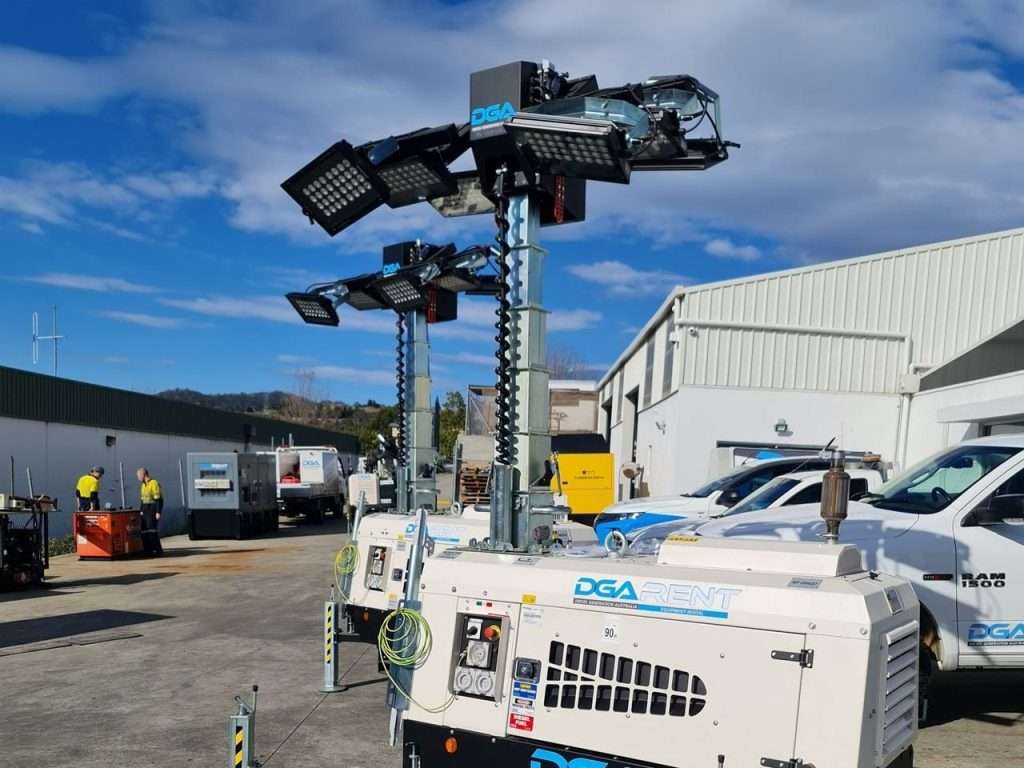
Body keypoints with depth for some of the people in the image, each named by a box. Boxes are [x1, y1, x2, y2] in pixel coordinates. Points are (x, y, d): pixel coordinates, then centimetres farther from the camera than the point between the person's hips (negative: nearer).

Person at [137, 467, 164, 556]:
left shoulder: (154, 483, -12)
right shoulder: (143, 485, 16)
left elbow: (159, 499, -16)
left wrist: (158, 512, -19)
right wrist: (141, 511, 14)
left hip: (153, 509, -8)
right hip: (145, 510, 8)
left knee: (152, 529, -12)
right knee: (144, 530, 3)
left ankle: (158, 549, -7)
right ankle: (148, 549, 8)